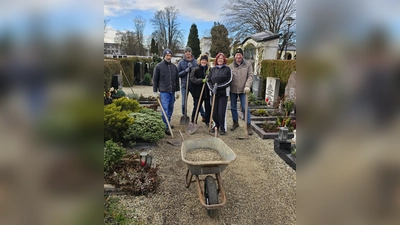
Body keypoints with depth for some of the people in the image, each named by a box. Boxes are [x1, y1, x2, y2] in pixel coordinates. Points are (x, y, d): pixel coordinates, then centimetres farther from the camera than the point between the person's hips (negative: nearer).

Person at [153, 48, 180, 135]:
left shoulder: (174, 67, 11)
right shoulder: (159, 66, -1)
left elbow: (177, 79, 16)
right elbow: (155, 80, 0)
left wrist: (177, 91, 13)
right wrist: (155, 91, -4)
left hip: (172, 92, 5)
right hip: (163, 91, -5)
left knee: (170, 108, 13)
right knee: (165, 109, -9)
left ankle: (168, 122, 30)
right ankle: (167, 127, -7)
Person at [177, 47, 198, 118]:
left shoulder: (196, 62, 4)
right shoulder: (181, 62, 3)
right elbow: (178, 74, 1)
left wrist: (192, 68, -13)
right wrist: (185, 71, -16)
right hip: (184, 85, 0)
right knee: (184, 103, 6)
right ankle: (184, 116, 22)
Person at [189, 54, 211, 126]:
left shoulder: (209, 69, 6)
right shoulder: (195, 69, -2)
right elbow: (192, 79, -10)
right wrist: (202, 80, -21)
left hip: (207, 92, 3)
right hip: (198, 91, -3)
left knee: (208, 107, 8)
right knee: (196, 107, 5)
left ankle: (207, 121, 25)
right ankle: (193, 122, 19)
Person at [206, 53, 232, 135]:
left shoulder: (227, 69, 2)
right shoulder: (212, 69, 10)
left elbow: (229, 81, -4)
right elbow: (208, 80, 10)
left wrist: (218, 86, -12)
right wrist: (212, 88, -7)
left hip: (223, 93, -3)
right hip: (214, 93, 3)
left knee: (222, 112, -6)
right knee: (214, 111, 5)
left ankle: (223, 128, 6)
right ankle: (216, 125, 25)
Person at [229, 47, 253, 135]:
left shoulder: (248, 65, 0)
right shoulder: (231, 66, 1)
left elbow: (250, 76, -5)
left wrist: (247, 86, -18)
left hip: (243, 90, -2)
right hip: (233, 90, 2)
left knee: (245, 108, -3)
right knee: (233, 107, 12)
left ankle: (248, 125, 6)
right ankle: (235, 122, 30)